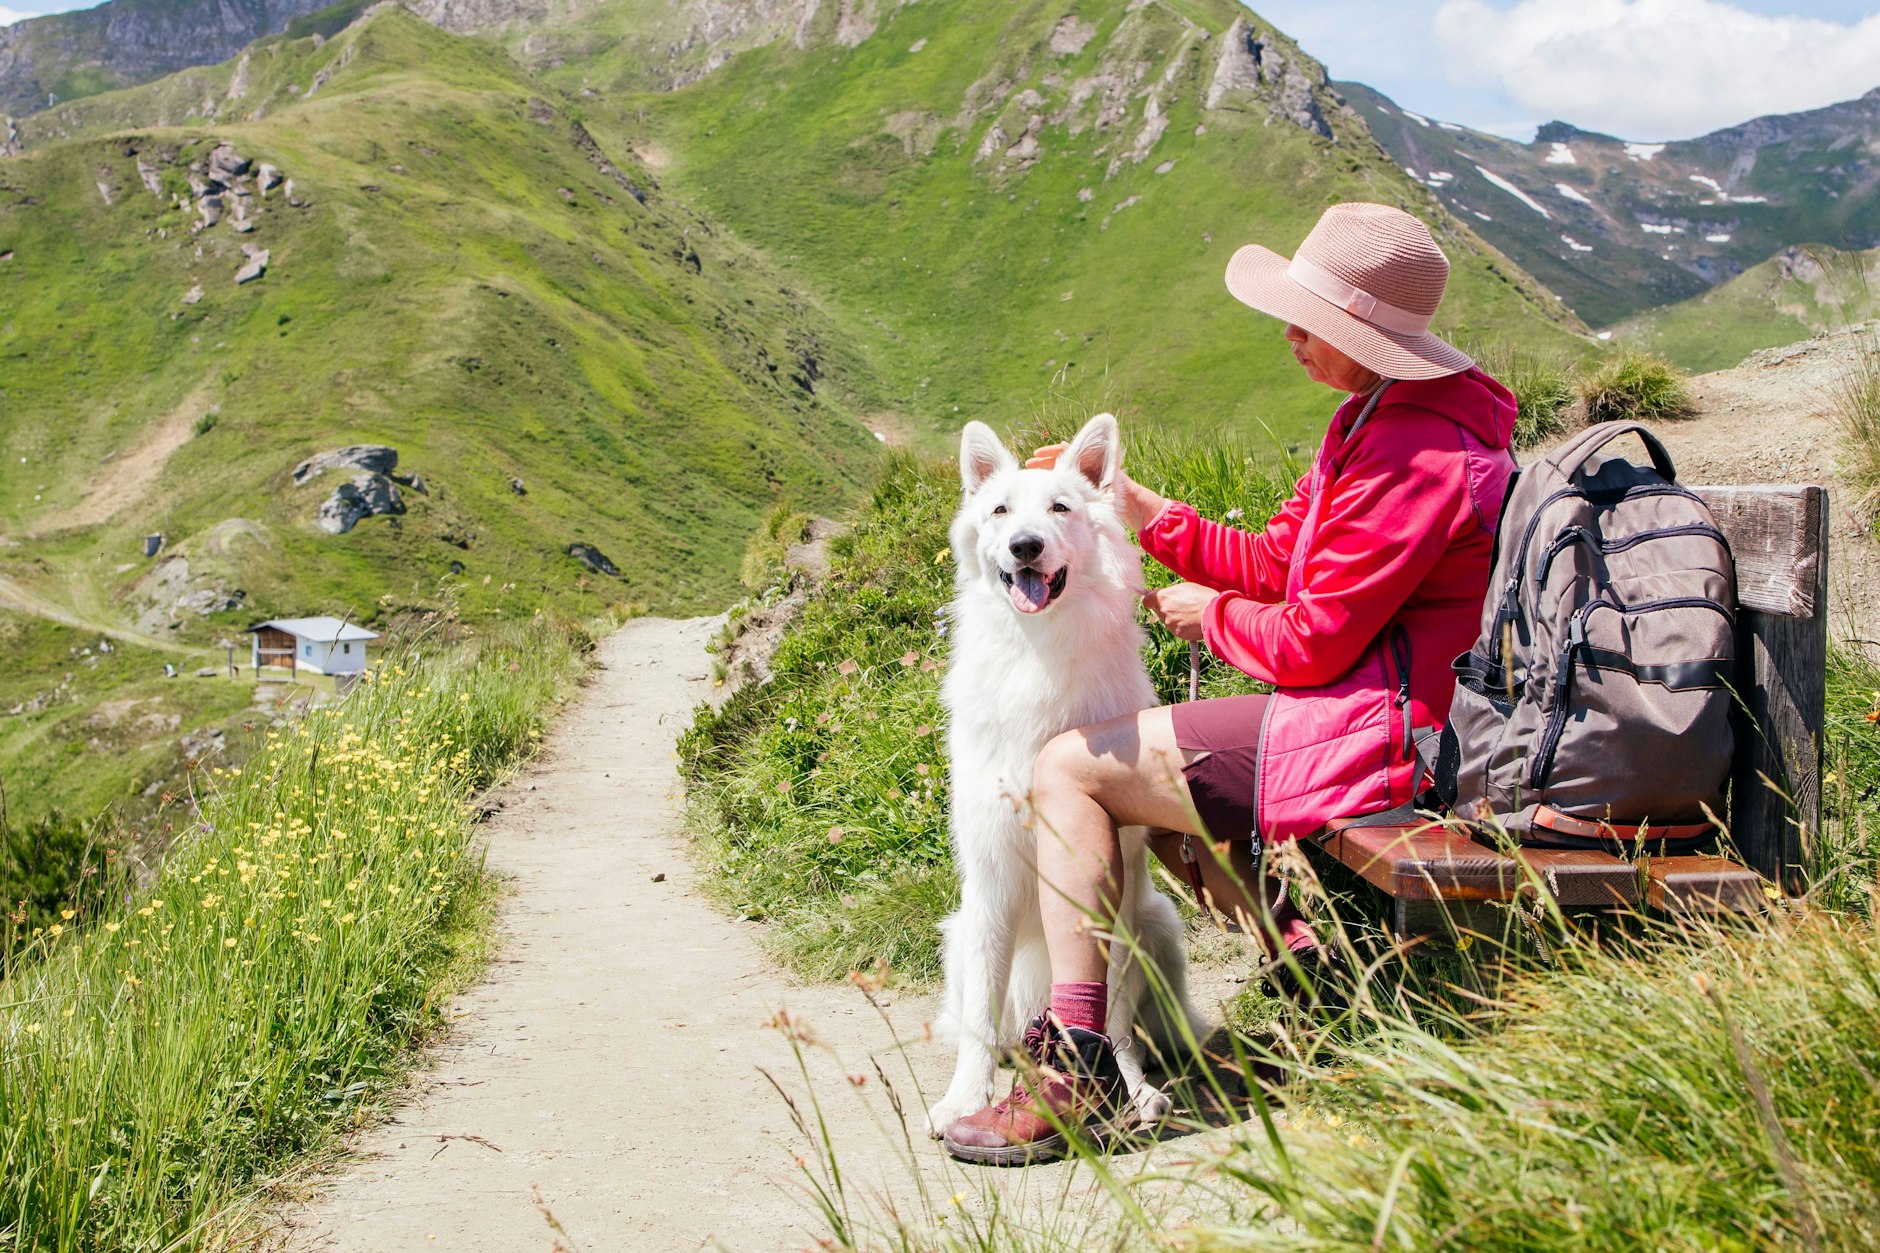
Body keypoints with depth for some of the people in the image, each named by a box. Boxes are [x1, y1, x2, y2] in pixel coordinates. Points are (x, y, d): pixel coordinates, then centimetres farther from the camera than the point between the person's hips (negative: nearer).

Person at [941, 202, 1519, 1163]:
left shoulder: (1414, 455, -21)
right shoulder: (1380, 419, 12)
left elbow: (1310, 642, -20)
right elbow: (1277, 564, 13)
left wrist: (1209, 614, -1)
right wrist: (1134, 506, 6)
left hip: (1370, 740, -11)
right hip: (1367, 715, 11)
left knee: (1070, 766, -8)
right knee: (1149, 798, 25)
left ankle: (1077, 1067, -6)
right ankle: (1312, 970, 19)